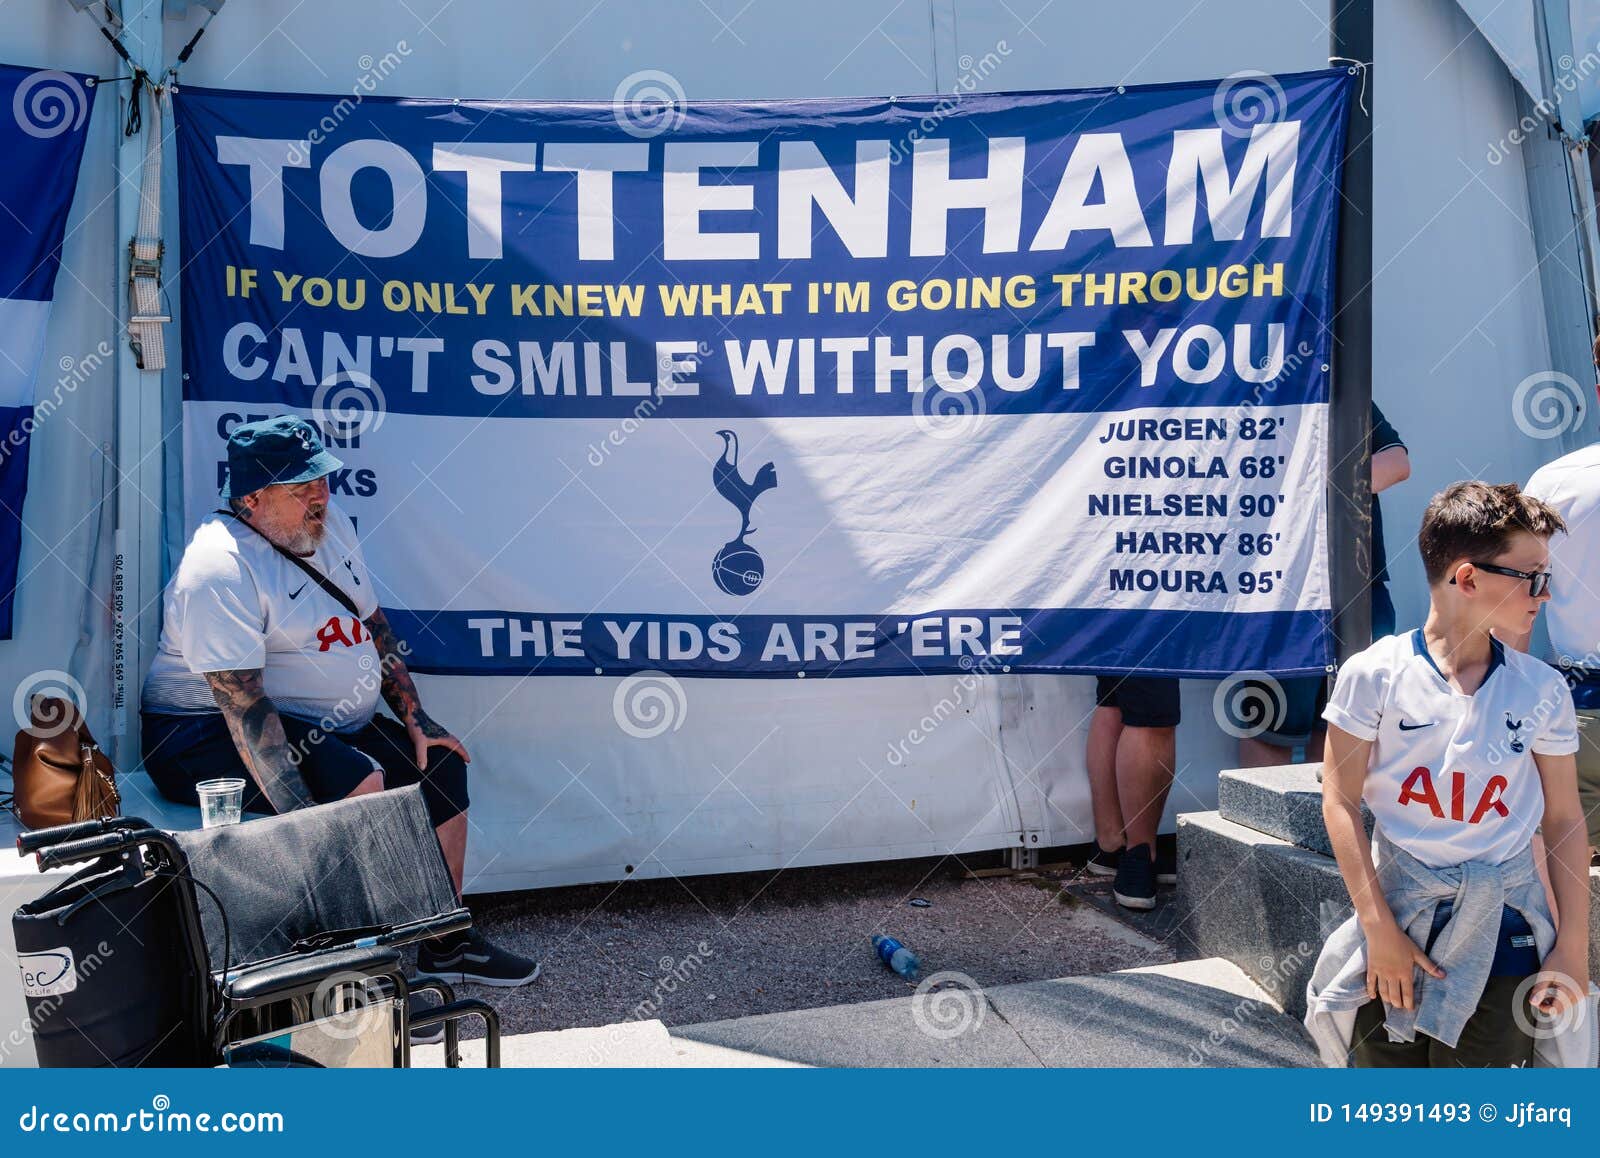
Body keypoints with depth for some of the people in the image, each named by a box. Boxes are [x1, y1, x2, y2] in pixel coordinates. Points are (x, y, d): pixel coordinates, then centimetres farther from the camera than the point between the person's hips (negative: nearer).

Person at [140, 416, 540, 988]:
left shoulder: (328, 526, 4)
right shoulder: (220, 570, -22)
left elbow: (374, 625, 14)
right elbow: (243, 707, -29)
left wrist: (416, 719, 6)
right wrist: (304, 817, -34)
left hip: (325, 726, 9)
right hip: (210, 736, -9)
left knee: (440, 767, 0)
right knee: (363, 783, -30)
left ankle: (445, 943, 9)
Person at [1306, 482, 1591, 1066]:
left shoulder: (1542, 689, -1)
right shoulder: (1374, 674, -9)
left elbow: (1563, 820, 4)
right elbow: (1340, 803, -7)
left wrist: (1573, 946, 2)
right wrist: (1379, 928, -9)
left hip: (1502, 925, 2)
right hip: (1398, 912, -1)